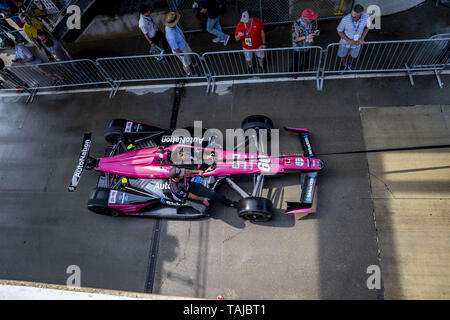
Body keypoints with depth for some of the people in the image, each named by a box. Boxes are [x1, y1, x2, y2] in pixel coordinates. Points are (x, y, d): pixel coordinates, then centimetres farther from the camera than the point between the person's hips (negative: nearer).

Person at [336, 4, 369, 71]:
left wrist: (362, 39, -16)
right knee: (343, 55, 25)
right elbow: (339, 32, -18)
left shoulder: (366, 17, -29)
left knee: (352, 55, 28)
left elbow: (367, 27, -6)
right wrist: (349, 40, -25)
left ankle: (349, 62, 62)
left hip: (357, 42, 2)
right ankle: (344, 64, 58)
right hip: (345, 41, -2)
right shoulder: (345, 20, -36)